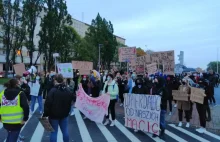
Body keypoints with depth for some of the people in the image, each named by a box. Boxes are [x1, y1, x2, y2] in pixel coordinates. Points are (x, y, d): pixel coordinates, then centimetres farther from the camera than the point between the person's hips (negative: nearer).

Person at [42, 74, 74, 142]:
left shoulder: (53, 91, -16)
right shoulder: (68, 91, 4)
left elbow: (48, 104, -17)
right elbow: (70, 103, 12)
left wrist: (45, 115, -9)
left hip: (54, 115, -5)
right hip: (64, 115, 5)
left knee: (54, 132, 5)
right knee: (65, 131, 15)